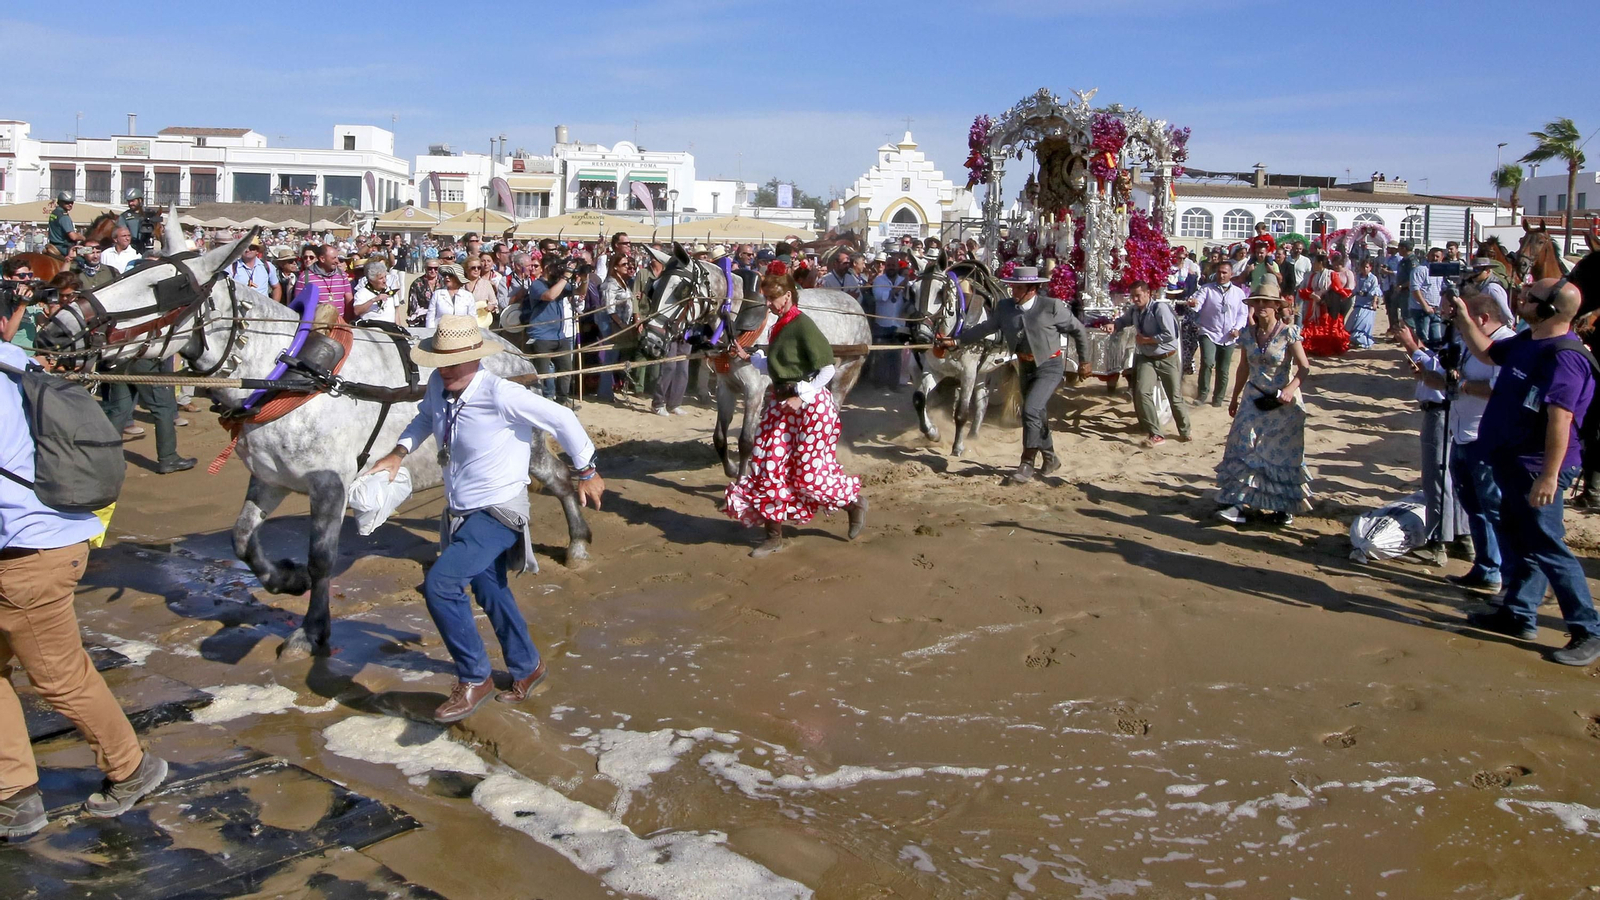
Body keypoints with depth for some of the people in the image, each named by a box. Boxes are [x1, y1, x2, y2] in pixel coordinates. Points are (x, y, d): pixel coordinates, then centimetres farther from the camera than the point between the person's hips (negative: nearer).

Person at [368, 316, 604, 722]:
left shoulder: (501, 394, -25)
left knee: (440, 583, -21)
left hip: (498, 512, -8)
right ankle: (526, 667, 44)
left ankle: (474, 679, -5)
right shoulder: (438, 384, -4)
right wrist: (399, 451, 4)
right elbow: (426, 416, 19)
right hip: (461, 512, 8)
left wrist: (586, 472, -7)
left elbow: (562, 419, -17)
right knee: (489, 591, 21)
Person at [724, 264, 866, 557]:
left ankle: (854, 502, 26)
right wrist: (748, 356, 10)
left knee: (809, 472, -2)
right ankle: (774, 535, 12)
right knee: (769, 466, 3)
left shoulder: (803, 326, -16)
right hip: (780, 403, 8)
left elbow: (827, 369, -18)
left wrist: (801, 397, -22)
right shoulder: (779, 326, 9)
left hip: (810, 404, -8)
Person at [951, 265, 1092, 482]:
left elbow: (1079, 331, -4)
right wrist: (957, 340, -1)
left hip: (1050, 366, -6)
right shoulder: (1004, 307, -4)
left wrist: (1084, 361, 2)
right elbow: (986, 328, 6)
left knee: (1030, 410, -20)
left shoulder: (1052, 307, -16)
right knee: (1035, 415, 17)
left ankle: (1026, 466, -10)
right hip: (1026, 367, 6)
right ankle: (1050, 459, 38)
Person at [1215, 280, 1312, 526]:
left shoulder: (1288, 332, -11)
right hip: (1254, 400, 4)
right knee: (1242, 449, -5)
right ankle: (1238, 503, -4)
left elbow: (1304, 367, -12)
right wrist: (1235, 398, 16)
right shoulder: (1249, 332, 2)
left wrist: (1290, 389, -29)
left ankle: (1284, 507, 19)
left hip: (1282, 404, -4)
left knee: (1282, 455, 5)